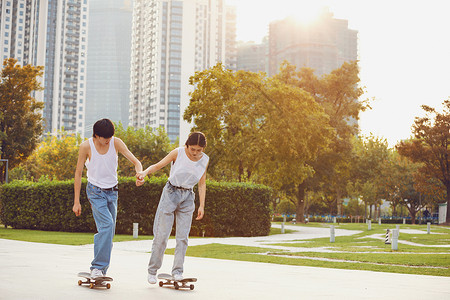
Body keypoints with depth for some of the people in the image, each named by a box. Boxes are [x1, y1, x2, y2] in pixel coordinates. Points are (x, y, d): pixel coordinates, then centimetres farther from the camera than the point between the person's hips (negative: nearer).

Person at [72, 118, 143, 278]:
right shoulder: (86, 146, -13)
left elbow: (135, 161, -11)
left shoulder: (116, 142, -9)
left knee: (109, 232, 5)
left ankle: (100, 269, 16)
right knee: (107, 225, -23)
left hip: (112, 192, 4)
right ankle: (98, 267, -20)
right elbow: (78, 173, -6)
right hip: (95, 191, -4)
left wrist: (140, 174, -36)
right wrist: (76, 201, -6)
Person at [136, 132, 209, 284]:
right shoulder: (178, 153, -10)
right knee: (162, 234, -2)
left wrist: (202, 205, 3)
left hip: (187, 198, 3)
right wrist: (144, 172, -31)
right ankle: (153, 270, 9)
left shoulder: (204, 160, 0)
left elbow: (202, 184, 7)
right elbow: (158, 165, -11)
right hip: (171, 193, -3)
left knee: (183, 236, -3)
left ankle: (177, 270, 6)